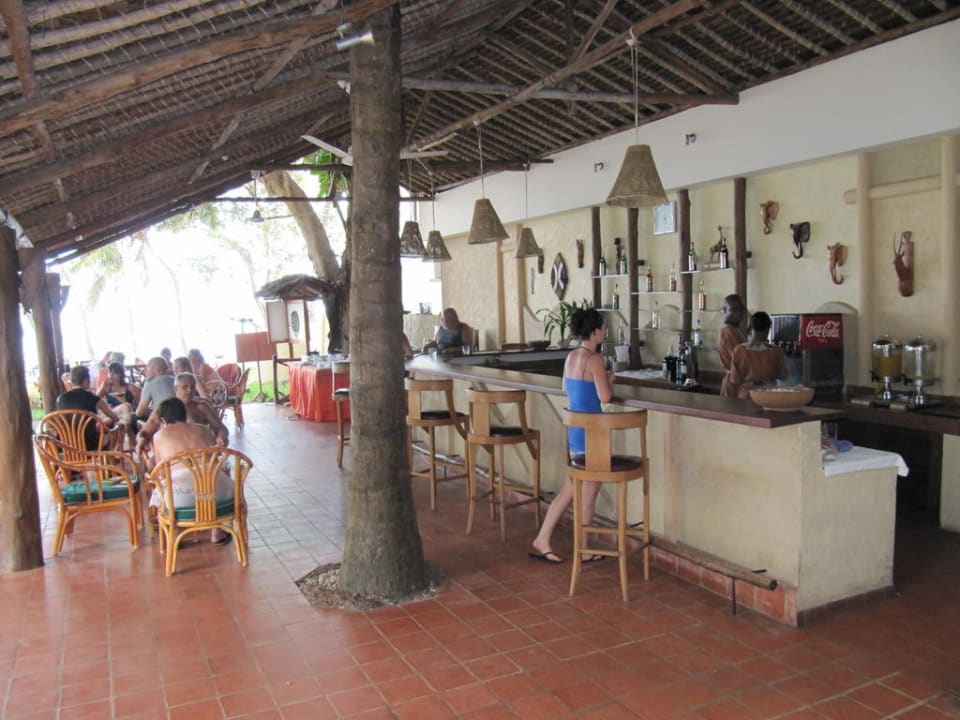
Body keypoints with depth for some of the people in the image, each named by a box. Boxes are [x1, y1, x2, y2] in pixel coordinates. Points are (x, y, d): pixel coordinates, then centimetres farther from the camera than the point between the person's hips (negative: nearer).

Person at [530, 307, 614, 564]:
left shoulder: (572, 356, 8)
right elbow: (605, 397, -19)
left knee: (571, 488, 15)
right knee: (589, 491, 6)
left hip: (574, 427, 8)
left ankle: (542, 541, 18)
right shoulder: (595, 359, -16)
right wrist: (609, 380, 1)